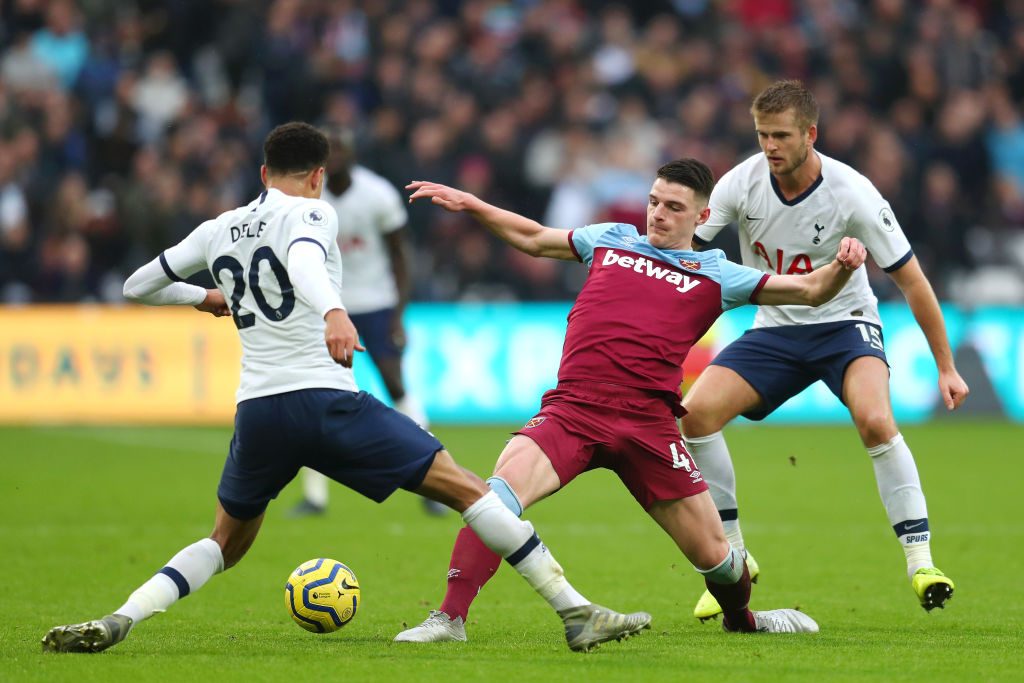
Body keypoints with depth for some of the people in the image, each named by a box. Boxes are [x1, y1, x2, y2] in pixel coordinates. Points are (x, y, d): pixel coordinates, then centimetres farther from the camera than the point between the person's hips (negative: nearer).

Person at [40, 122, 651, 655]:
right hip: (327, 400, -5)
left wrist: (204, 298, 46)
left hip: (257, 410, 5)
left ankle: (115, 623, 2)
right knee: (467, 489, 0)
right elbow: (303, 260, -23)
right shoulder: (309, 212, 2)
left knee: (227, 545, 24)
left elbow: (138, 287, 28)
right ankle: (577, 613, -7)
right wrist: (334, 312, -43)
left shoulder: (218, 231, 18)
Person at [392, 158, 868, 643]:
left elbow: (810, 290, 10)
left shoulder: (715, 276, 13)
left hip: (647, 421, 0)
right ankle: (450, 618, -25)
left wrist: (842, 267, -10)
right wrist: (470, 204, 25)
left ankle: (741, 618, 38)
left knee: (712, 553, 3)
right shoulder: (611, 240, 20)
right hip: (572, 408, 0)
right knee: (502, 487, -28)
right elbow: (533, 238, 33)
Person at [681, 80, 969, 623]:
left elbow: (911, 280, -11)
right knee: (694, 412, -17)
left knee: (876, 421, -32)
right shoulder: (743, 182, -13)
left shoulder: (853, 195, -20)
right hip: (774, 330, 3)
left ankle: (920, 560, -22)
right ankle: (733, 558, -2)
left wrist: (946, 368, -9)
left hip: (844, 324, -3)